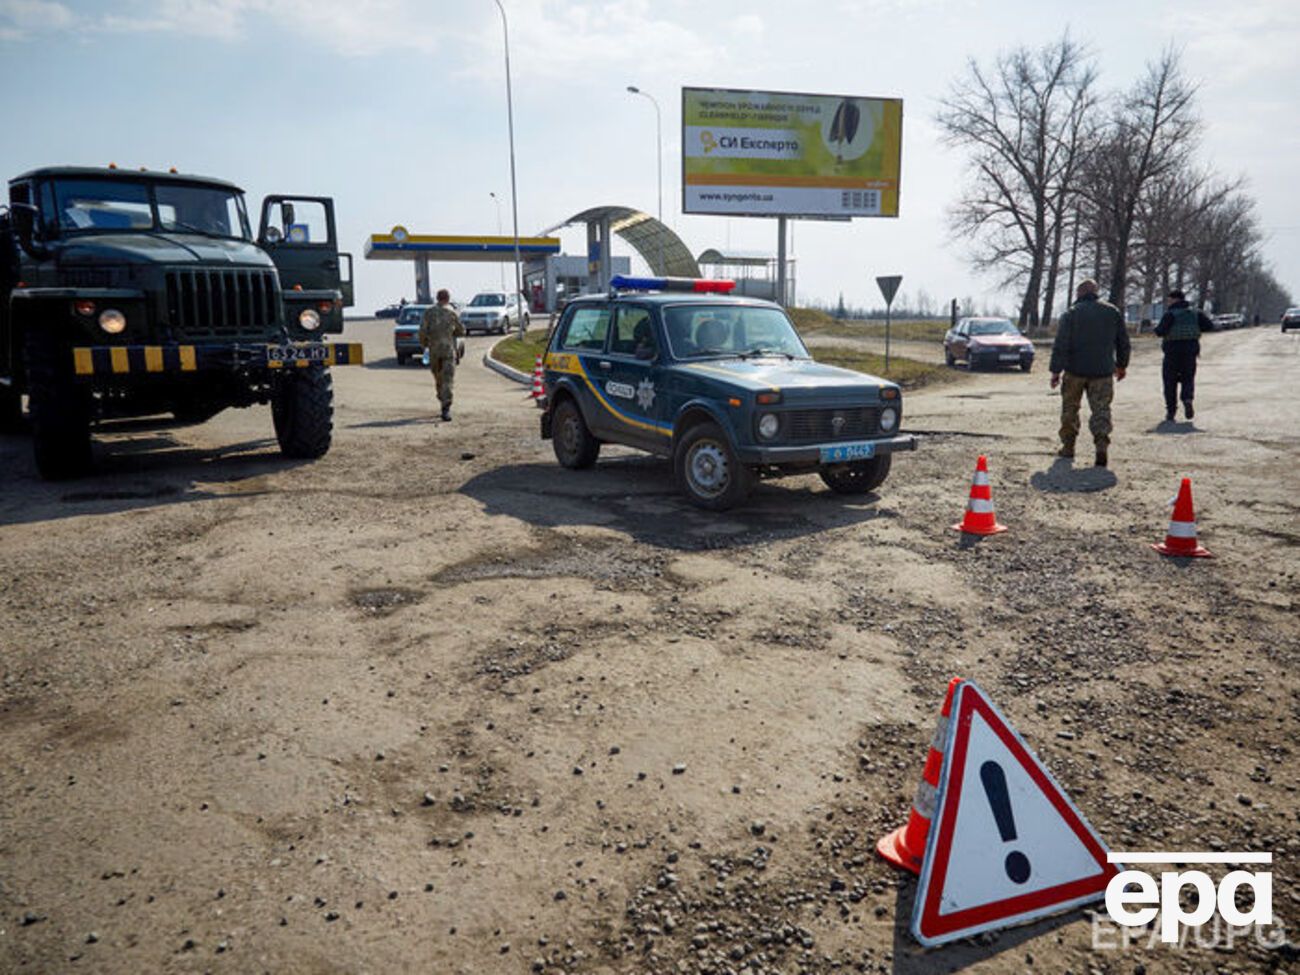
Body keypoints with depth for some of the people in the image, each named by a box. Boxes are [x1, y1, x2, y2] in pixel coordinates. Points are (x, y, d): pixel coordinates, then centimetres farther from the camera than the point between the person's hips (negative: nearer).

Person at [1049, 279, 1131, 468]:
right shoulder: (1112, 312, 7)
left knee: (1070, 408, 12)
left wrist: (1056, 371, -7)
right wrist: (1122, 365, 25)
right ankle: (1102, 444, -19)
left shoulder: (1071, 314, -3)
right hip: (1103, 372, 2)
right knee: (1101, 409, 2)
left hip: (1075, 371, -2)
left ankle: (1068, 446, 18)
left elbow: (1060, 345, -9)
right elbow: (1123, 342, 13)